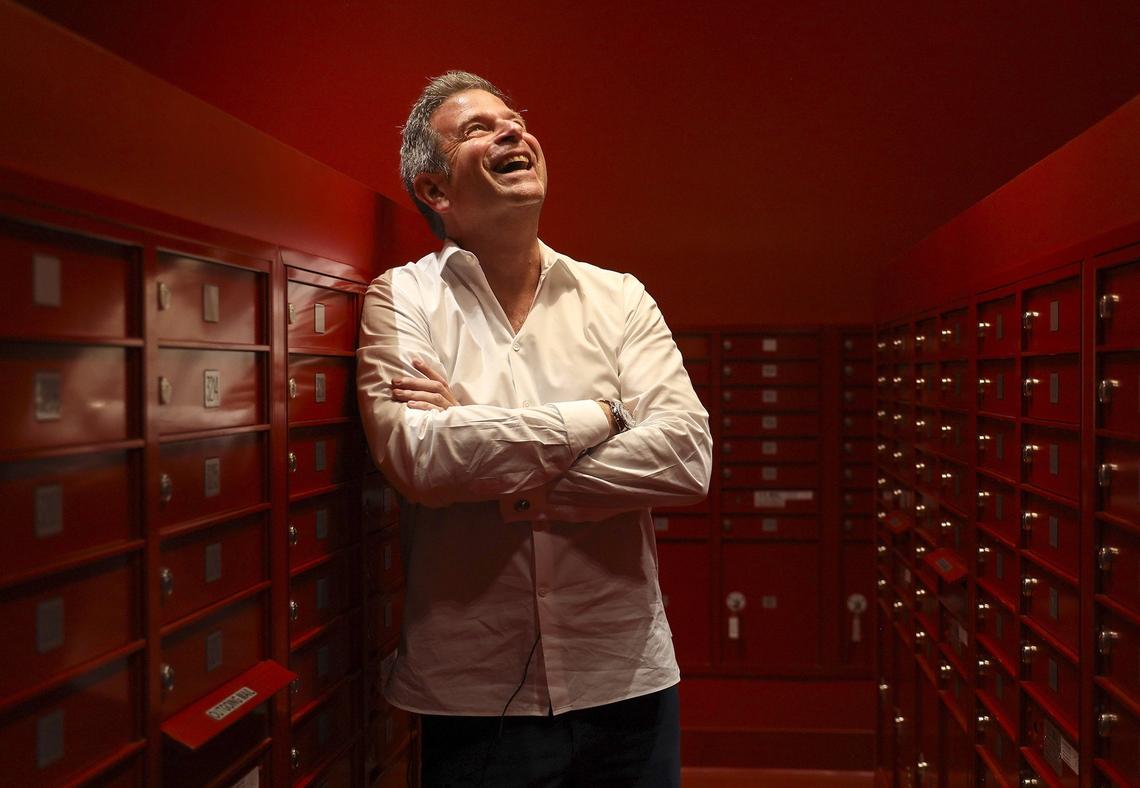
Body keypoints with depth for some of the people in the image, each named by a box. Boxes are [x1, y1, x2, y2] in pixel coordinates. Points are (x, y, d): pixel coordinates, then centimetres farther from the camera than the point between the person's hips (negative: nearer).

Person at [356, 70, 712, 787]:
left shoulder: (619, 297, 1)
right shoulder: (402, 299, -4)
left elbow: (687, 457, -12)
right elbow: (415, 458, -20)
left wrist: (501, 478, -18)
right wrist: (600, 417, -14)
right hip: (471, 695, -2)